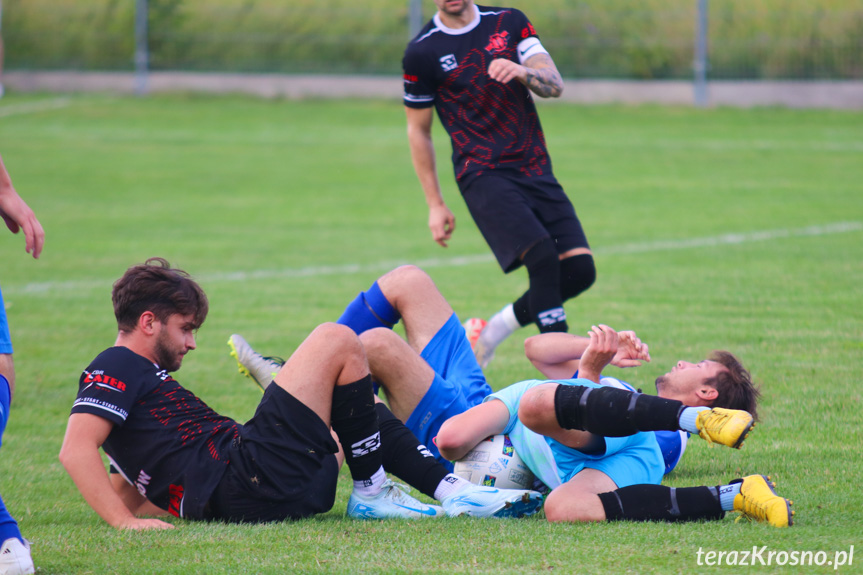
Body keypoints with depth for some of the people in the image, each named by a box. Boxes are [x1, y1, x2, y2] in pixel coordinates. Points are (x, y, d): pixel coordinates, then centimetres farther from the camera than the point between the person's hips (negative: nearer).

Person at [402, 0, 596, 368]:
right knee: (543, 256, -26)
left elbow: (554, 85, 0)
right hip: (483, 176, -5)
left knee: (580, 269, -7)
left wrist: (521, 72, -23)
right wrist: (435, 205, 5)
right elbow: (418, 131, 7)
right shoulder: (422, 53, 0)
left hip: (536, 169, 5)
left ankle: (492, 330, 12)